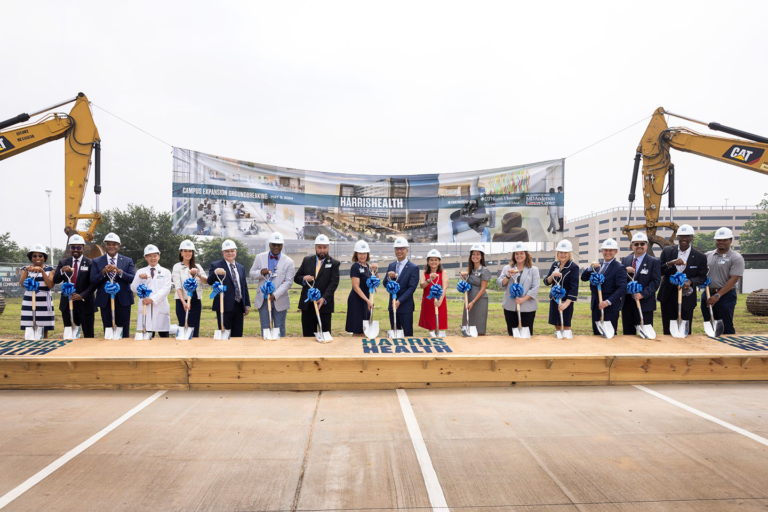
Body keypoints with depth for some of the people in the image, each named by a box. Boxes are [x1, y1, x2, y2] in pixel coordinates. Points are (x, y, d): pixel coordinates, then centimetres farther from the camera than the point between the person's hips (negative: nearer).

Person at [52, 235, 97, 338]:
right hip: (67, 304, 3)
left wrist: (82, 296, -17)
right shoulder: (63, 262, 9)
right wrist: (62, 271, -18)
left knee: (88, 335, 1)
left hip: (85, 304, -3)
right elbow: (55, 281, 2)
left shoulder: (90, 263, -1)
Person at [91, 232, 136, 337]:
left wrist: (119, 271, -20)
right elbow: (92, 281, -1)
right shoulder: (97, 262, 8)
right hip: (105, 301, 1)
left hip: (123, 300, -1)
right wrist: (103, 272, -17)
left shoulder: (128, 261, 6)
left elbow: (133, 279, -6)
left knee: (124, 333, 3)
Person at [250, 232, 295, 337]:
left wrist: (275, 295, -19)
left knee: (280, 330, 7)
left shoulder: (288, 262, -2)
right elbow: (251, 274, 7)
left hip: (280, 300, -1)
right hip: (263, 300, 1)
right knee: (265, 329, 7)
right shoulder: (260, 257, 5)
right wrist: (260, 273, -17)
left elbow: (288, 282, -7)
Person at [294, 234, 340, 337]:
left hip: (324, 305, -2)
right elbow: (296, 278, 12)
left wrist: (324, 299, -23)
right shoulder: (307, 260, 9)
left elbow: (333, 283, -10)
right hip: (307, 305, 3)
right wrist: (304, 279, -12)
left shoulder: (334, 263, -1)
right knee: (307, 335, 8)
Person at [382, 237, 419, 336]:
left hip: (405, 306, -5)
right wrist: (389, 277, -14)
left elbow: (412, 288, -13)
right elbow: (385, 285, 8)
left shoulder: (413, 267, -7)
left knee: (408, 334, 0)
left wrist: (399, 301, -20)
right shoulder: (391, 265, 10)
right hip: (392, 305, 5)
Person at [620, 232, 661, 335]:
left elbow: (656, 281, -9)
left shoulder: (654, 261, -2)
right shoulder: (625, 260, 11)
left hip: (645, 303, -4)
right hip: (627, 302, 4)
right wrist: (625, 271, -11)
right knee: (628, 333, 12)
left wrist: (643, 294, -20)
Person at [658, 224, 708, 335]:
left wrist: (690, 281, -20)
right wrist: (670, 264, -20)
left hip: (686, 298, -1)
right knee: (668, 331, 9)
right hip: (668, 297, 1)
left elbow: (702, 277, 0)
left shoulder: (700, 257, 0)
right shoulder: (667, 251, 2)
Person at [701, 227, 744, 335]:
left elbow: (733, 279, -13)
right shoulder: (708, 255, 10)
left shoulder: (736, 258, -6)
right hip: (707, 294, 5)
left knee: (726, 328, 0)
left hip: (725, 295, -5)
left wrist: (718, 296, -18)